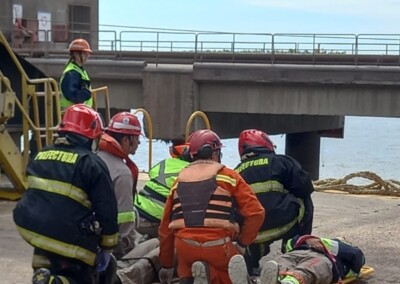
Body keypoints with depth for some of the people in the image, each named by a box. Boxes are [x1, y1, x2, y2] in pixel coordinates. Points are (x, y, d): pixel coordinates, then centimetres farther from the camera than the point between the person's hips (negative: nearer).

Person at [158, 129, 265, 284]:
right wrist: (242, 244, 10)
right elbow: (255, 213, -2)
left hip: (185, 246, 3)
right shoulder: (228, 176, 6)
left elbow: (165, 227, 18)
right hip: (218, 246, -3)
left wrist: (166, 265, 27)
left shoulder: (179, 181, 15)